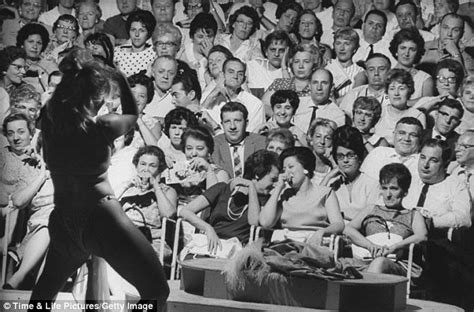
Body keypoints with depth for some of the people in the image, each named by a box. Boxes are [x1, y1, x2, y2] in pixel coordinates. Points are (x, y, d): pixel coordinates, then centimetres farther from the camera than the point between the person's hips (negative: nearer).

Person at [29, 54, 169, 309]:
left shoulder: (49, 122, -4)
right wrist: (120, 79, 17)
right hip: (102, 219, -6)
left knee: (45, 289, 30)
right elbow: (132, 114, 8)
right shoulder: (100, 127, -13)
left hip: (63, 223, 6)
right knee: (157, 290, 3)